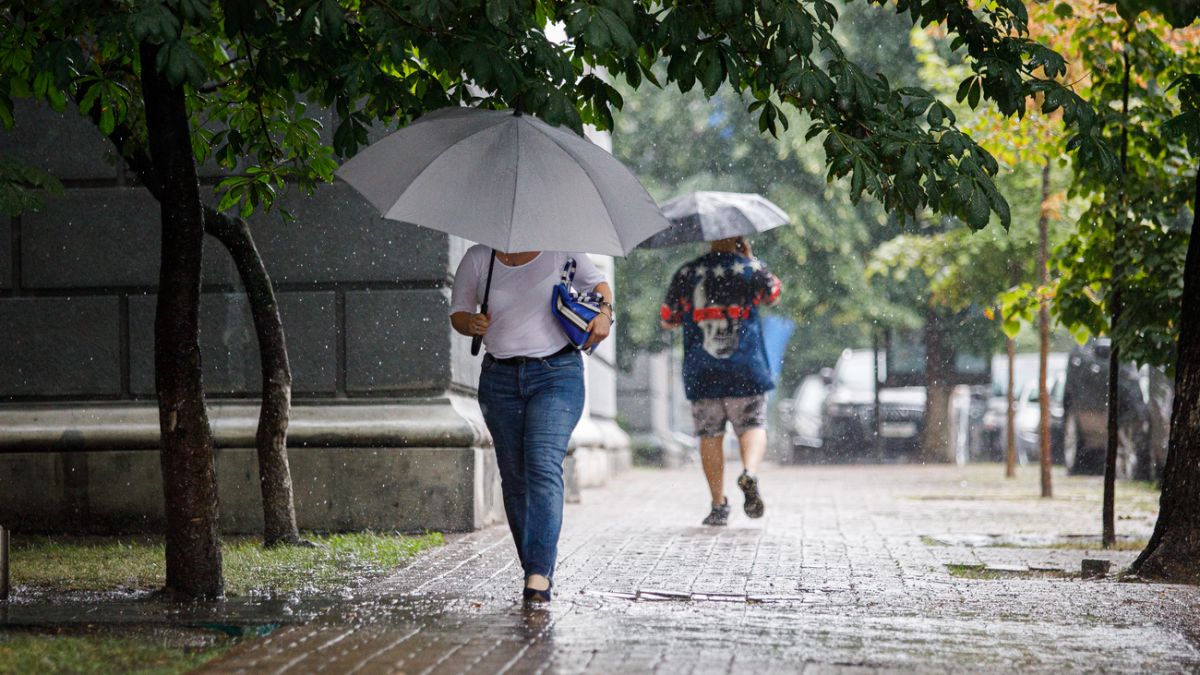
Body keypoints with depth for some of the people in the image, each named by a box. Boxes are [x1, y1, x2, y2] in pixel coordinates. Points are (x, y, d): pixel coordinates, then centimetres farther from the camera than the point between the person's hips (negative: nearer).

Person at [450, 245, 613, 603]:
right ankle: (536, 567, 17)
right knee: (515, 477, 5)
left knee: (543, 466, -19)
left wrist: (604, 313, -3)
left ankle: (540, 574, -27)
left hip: (556, 374, -3)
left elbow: (597, 282, 18)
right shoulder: (478, 259, 5)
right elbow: (458, 311, 13)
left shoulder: (560, 250, 2)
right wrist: (471, 324, -11)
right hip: (500, 379, 3)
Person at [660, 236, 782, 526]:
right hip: (746, 368, -1)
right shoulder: (751, 269, 0)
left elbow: (667, 320, 11)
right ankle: (750, 472, -20)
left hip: (701, 372, 1)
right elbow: (773, 295, 22)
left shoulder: (686, 274, 4)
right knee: (753, 426, 9)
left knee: (710, 435, 9)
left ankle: (719, 505, 6)